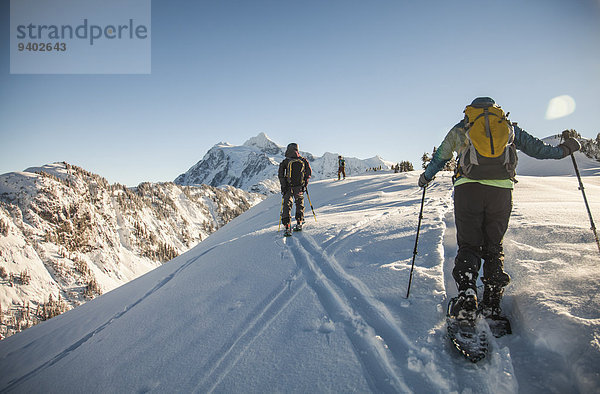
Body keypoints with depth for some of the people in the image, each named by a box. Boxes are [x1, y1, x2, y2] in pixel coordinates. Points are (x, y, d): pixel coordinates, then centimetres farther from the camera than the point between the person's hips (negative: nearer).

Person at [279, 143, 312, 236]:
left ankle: (287, 227, -8)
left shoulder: (285, 161, -6)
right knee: (300, 204, 21)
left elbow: (280, 174, -9)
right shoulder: (303, 160, 1)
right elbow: (309, 172, 3)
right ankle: (299, 223, 23)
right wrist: (305, 183, 12)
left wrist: (283, 186, -2)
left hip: (288, 187, -2)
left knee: (287, 205, 3)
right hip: (299, 187, 2)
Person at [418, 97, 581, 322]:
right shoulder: (509, 127, 22)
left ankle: (467, 295, -17)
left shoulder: (460, 129, 20)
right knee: (494, 247, 10)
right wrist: (564, 149, 40)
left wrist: (426, 178, 39)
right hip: (501, 189, 2)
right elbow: (536, 148, 23)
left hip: (467, 187, -1)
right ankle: (491, 305, 6)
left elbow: (439, 158, 25)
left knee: (468, 244, 3)